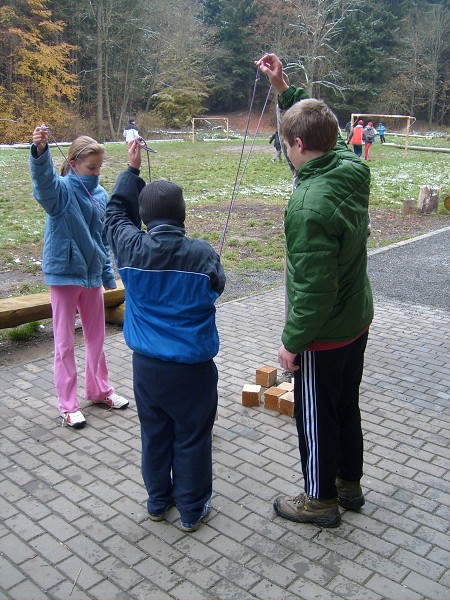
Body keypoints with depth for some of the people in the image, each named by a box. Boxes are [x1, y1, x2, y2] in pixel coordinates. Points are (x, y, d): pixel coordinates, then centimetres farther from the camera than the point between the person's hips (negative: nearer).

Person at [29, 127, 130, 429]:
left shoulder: (100, 194, 3)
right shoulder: (61, 190, -12)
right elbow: (44, 180, -37)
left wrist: (108, 274, 13)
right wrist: (40, 151, -56)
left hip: (92, 275, 5)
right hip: (64, 274, -5)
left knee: (96, 337, 17)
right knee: (65, 342, 5)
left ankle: (100, 389, 35)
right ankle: (68, 404, 17)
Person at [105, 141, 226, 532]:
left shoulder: (131, 249, -12)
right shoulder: (202, 254, -19)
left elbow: (116, 212, 8)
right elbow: (217, 287, 0)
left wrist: (132, 169, 14)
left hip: (147, 364, 3)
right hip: (192, 366, -3)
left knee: (155, 434, 20)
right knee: (191, 439, 13)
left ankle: (158, 500, 38)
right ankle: (192, 509, 28)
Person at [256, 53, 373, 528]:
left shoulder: (309, 207, -30)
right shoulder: (350, 168, -5)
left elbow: (315, 289, -28)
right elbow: (321, 130, 16)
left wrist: (292, 342, -15)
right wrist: (284, 88, 12)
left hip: (323, 335, -8)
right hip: (357, 322, 9)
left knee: (316, 417, 11)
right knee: (346, 407, 24)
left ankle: (320, 499, 31)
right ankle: (349, 483, 43)